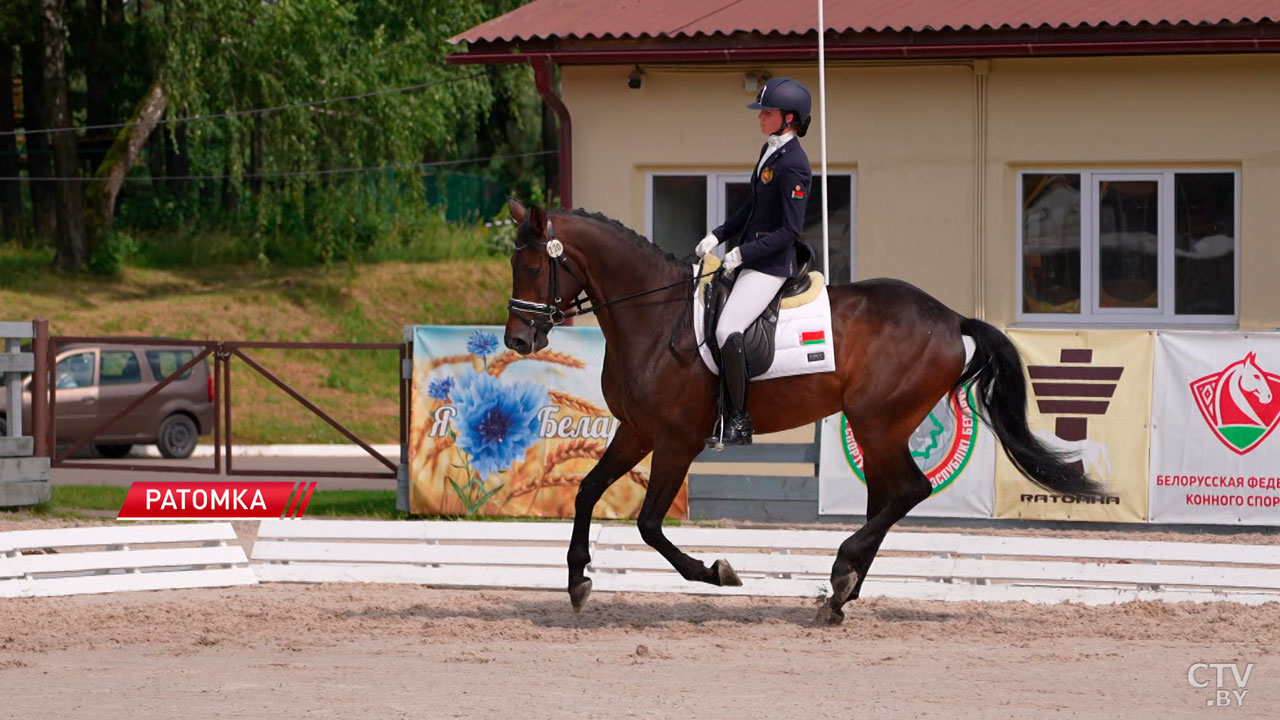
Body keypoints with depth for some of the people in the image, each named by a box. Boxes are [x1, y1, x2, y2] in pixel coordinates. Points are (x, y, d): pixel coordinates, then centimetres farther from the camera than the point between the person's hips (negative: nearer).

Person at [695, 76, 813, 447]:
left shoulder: (792, 164, -19)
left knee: (727, 330, -21)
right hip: (750, 257, 10)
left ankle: (738, 423, -14)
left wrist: (742, 253, -20)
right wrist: (718, 236, 11)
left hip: (772, 263, -10)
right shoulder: (770, 151, 11)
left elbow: (790, 229, -21)